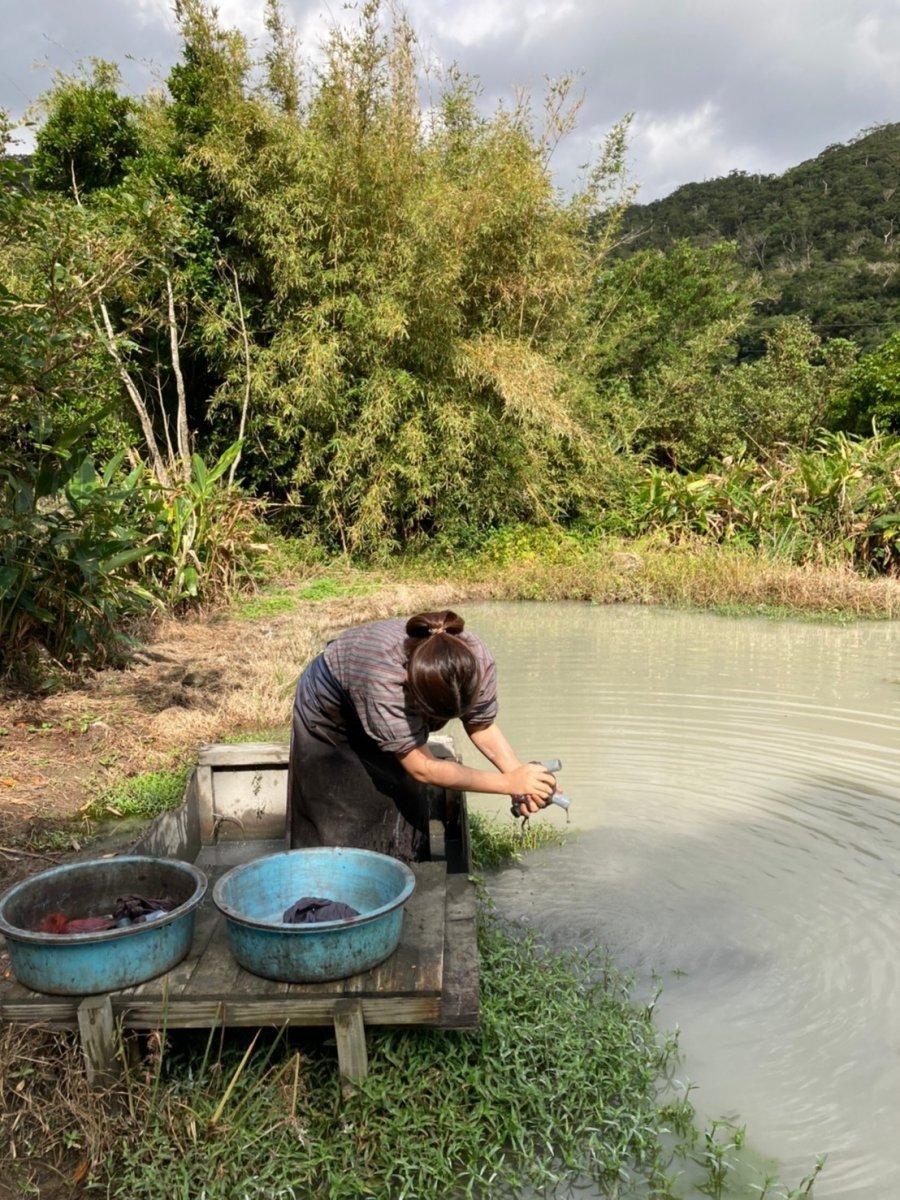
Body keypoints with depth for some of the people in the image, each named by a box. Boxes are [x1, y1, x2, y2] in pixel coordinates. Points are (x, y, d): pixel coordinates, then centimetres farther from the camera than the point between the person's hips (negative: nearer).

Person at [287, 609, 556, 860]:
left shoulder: (478, 661, -32)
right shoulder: (381, 678, -47)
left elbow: (481, 727, -13)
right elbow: (422, 769, -39)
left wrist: (518, 771, -30)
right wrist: (510, 783, -39)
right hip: (330, 718, -4)